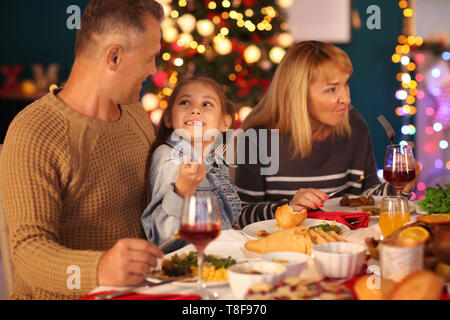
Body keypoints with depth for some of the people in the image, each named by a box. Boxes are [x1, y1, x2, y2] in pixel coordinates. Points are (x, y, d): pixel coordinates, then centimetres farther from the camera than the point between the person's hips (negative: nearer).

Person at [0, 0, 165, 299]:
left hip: (139, 289, 6)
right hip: (63, 295, -5)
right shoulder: (32, 136, -13)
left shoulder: (137, 115, 11)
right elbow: (29, 249, -21)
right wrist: (101, 269, -37)